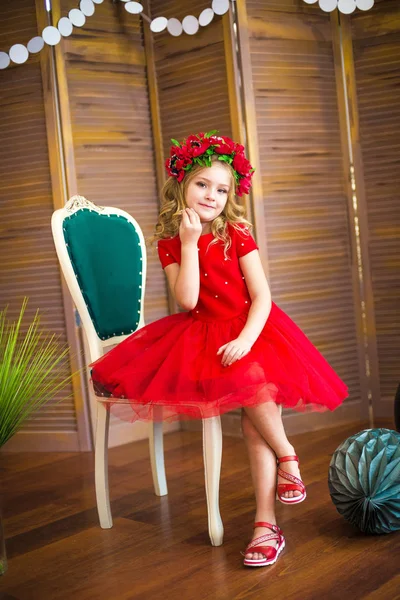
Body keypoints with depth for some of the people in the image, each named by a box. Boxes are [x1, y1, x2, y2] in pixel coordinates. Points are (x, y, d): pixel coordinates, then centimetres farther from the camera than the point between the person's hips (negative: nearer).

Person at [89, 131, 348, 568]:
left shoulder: (237, 234, -2)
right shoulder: (169, 242, 1)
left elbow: (261, 297, -8)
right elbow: (187, 301, -13)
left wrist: (245, 340, -25)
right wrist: (189, 243, -15)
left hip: (250, 329, -1)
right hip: (201, 335, 1)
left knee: (254, 422, -22)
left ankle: (265, 523, -9)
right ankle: (286, 456, -4)